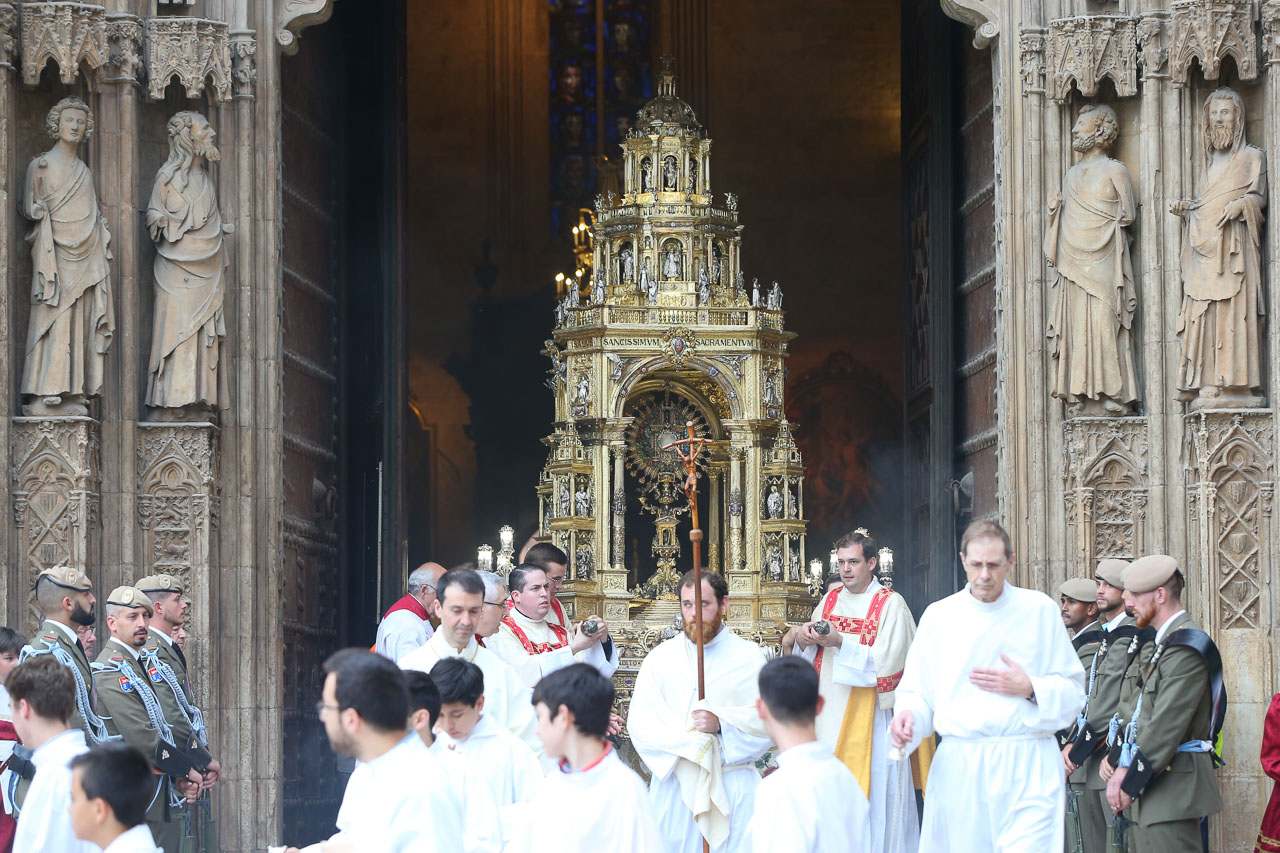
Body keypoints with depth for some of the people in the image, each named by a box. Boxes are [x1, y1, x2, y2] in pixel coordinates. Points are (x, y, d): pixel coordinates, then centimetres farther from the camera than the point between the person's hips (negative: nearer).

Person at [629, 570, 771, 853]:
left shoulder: (749, 657, 5)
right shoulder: (661, 657, 9)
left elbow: (766, 721, -5)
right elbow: (640, 724, -2)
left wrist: (721, 723, -19)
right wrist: (687, 747, -14)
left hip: (733, 785, -1)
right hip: (672, 783, 1)